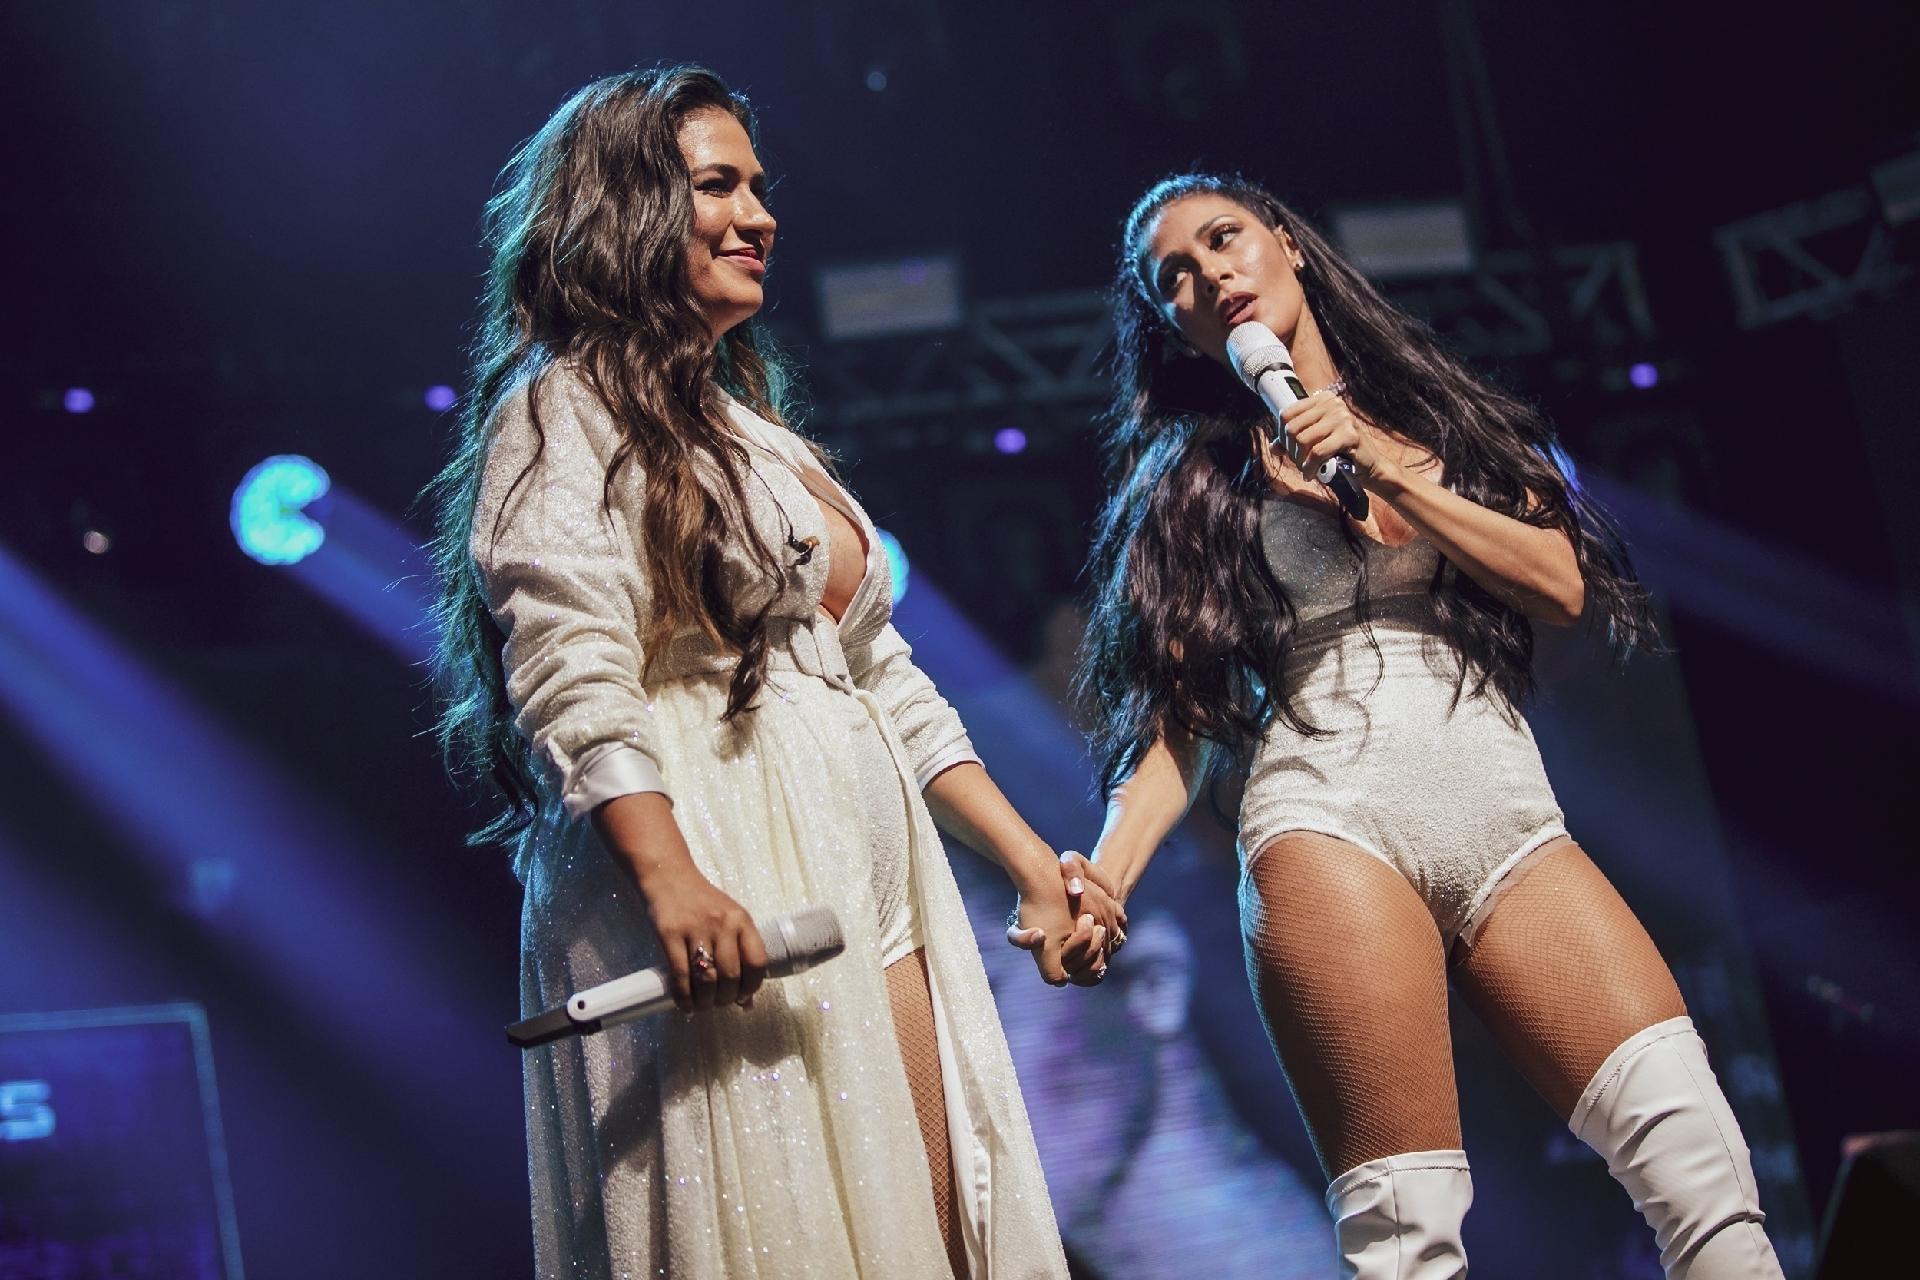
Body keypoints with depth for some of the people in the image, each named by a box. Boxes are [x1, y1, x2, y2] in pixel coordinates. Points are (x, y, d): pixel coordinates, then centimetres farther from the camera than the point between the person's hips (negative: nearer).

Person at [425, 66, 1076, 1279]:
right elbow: (573, 676, -16)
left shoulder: (757, 436, 25)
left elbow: (885, 680, 25)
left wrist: (1029, 861, 19)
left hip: (873, 887, 8)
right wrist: (670, 881, -29)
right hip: (727, 901, -8)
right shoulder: (570, 409, -1)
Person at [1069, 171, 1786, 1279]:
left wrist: (1387, 474, 1)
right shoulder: (1196, 478, 16)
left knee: (1702, 1165, -15)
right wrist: (1107, 873, -10)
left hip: (1509, 816, 3)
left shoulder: (1438, 414, 22)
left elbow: (1561, 583, 7)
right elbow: (1178, 712, 7)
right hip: (1331, 814, -2)